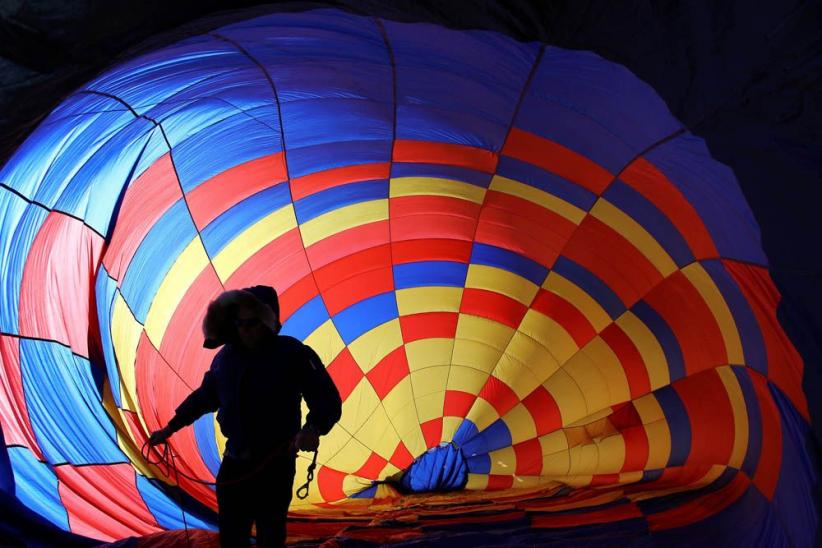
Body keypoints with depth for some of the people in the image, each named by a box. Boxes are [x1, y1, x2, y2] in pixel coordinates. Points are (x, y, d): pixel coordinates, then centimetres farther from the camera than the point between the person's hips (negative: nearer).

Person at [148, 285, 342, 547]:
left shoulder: (293, 354, -13)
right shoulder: (227, 356, 4)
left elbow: (328, 400, -17)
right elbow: (205, 396, 21)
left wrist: (313, 428, -38)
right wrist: (170, 428, 25)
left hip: (276, 463, -5)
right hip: (235, 461, 5)